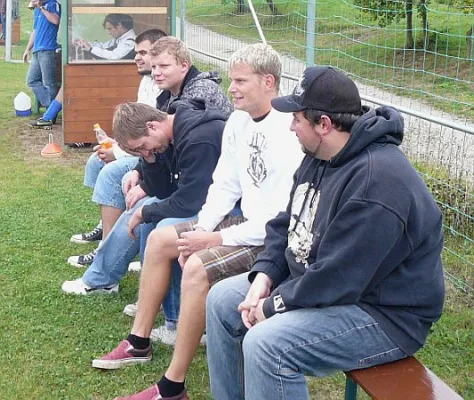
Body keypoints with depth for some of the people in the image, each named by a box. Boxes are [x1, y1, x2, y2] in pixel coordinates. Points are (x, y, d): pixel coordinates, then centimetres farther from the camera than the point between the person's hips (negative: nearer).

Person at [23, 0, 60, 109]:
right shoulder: (36, 10, 21)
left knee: (48, 83, -6)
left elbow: (55, 20, -22)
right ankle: (49, 104, 11)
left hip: (47, 50, -9)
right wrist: (28, 49, 23)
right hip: (36, 51, 9)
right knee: (31, 80, 8)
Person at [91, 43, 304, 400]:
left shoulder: (290, 133, -26)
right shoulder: (239, 121, 3)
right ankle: (139, 343, 23)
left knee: (198, 268, -30)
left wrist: (217, 239, -24)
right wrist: (200, 230, -6)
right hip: (248, 221, 10)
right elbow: (224, 186, 9)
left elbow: (284, 219, -28)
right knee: (160, 240, 10)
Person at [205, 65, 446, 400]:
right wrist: (264, 275, -6)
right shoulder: (320, 156, 3)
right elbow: (286, 225, 10)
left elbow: (335, 278, -30)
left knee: (266, 344, -29)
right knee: (222, 300, 9)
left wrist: (273, 305, -18)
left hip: (384, 313, -10)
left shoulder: (377, 180, -30)